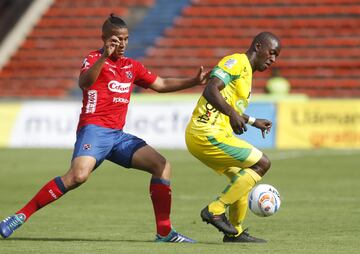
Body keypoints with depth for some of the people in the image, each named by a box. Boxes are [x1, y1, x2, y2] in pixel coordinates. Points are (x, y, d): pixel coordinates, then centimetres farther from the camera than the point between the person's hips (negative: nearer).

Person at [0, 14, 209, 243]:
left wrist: (194, 81, 17)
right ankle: (21, 215, -24)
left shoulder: (132, 66, 18)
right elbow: (83, 82, -24)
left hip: (118, 135, 8)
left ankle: (164, 232, 3)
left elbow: (161, 85, 26)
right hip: (94, 130, -8)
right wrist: (105, 56, -38)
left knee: (163, 166, -1)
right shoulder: (95, 59, -3)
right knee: (78, 175, -31)